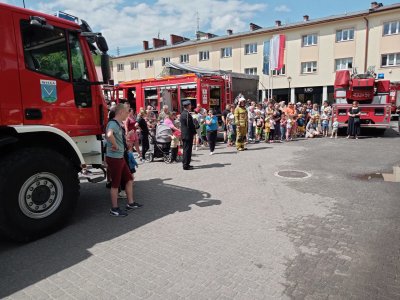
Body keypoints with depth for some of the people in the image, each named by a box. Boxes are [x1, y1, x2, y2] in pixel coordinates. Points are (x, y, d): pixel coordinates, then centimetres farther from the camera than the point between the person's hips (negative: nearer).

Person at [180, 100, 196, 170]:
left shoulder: (183, 113, 13)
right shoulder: (187, 114, -18)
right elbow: (190, 125, -19)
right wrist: (194, 132, -6)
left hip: (184, 135, 10)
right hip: (188, 135, -10)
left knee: (186, 150, 16)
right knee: (187, 150, -5)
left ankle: (186, 164, 24)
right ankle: (186, 165, 0)